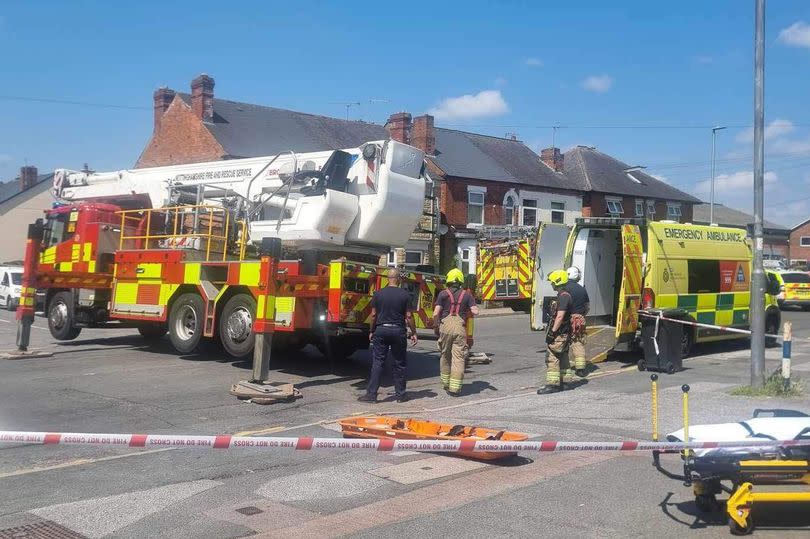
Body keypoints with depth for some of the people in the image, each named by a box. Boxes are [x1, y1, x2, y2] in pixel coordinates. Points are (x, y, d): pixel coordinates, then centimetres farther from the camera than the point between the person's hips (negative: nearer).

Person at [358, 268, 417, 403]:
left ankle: (371, 393, -1)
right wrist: (413, 333, 5)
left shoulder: (378, 294, 1)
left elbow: (373, 315, 3)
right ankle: (400, 394, 14)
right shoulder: (405, 294, -3)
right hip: (398, 331, -1)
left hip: (381, 330, 1)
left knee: (377, 363, 2)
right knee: (399, 364, 9)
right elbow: (408, 316, -3)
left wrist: (372, 331, 14)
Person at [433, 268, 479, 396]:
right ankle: (455, 388, -4)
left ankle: (446, 383, 28)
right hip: (460, 328, 0)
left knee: (445, 356, 17)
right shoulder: (467, 295, 7)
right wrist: (470, 309, 21)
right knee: (458, 358, 0)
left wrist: (435, 327, 10)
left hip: (445, 325, 0)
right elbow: (475, 312, -1)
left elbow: (436, 314, -3)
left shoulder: (443, 294, 3)